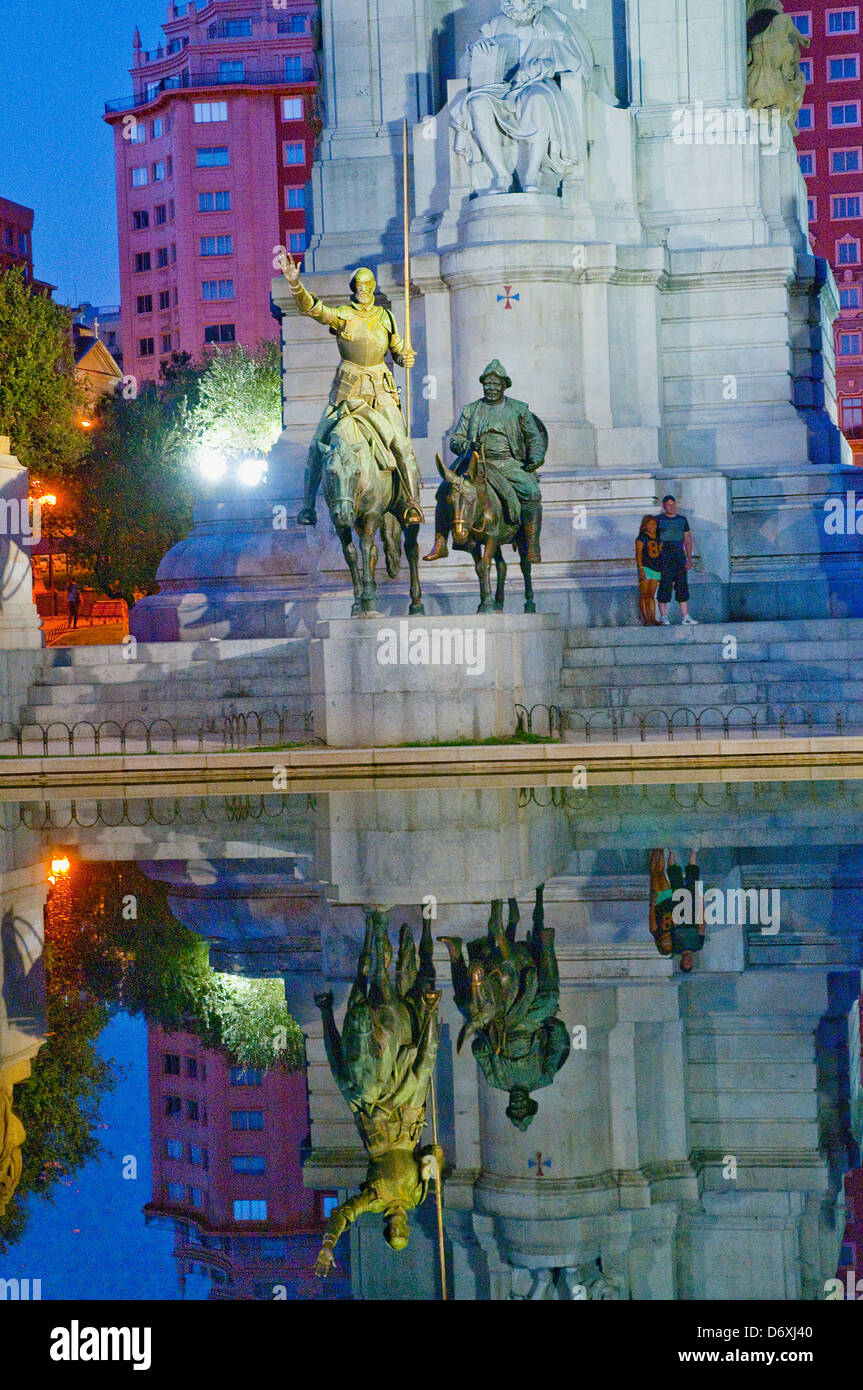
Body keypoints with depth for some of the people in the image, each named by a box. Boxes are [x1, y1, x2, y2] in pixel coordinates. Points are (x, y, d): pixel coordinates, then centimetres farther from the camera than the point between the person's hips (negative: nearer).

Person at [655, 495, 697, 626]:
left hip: (679, 555, 4)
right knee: (665, 585, -7)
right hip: (663, 555, -4)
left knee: (682, 585, 3)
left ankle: (686, 617, 3)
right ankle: (663, 616, -2)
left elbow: (688, 540, 14)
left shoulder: (682, 519, 13)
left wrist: (689, 558, 5)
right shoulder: (658, 520, 1)